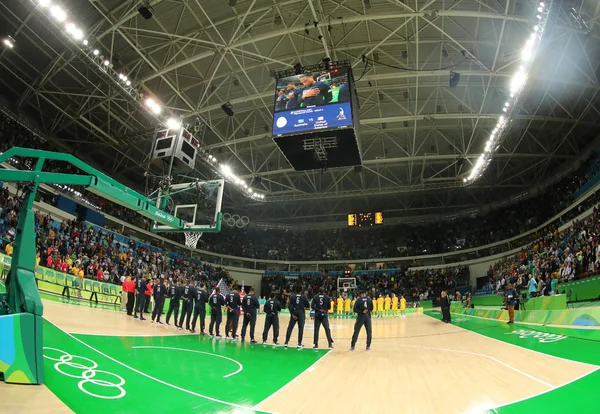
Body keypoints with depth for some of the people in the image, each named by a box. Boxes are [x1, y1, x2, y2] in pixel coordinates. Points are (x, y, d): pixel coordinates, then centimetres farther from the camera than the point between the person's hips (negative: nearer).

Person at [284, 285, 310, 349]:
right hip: (301, 313, -1)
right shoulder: (304, 296, 0)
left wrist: (292, 314, -5)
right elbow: (308, 306, -1)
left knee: (290, 328, 6)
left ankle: (286, 342, 7)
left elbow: (289, 306, -7)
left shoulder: (292, 296, 1)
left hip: (294, 313, 1)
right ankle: (299, 344, 3)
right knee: (301, 329, 4)